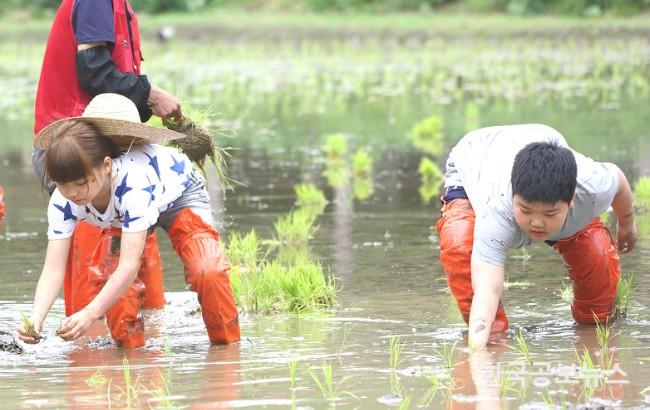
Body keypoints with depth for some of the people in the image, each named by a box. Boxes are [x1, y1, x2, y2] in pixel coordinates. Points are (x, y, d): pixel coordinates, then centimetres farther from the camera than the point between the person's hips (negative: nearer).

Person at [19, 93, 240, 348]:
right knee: (108, 274, -22)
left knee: (207, 271, -27)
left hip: (179, 192, -4)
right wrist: (36, 318, -53)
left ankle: (226, 341, -4)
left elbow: (129, 266, -51)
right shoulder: (63, 201, -32)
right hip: (119, 217, 4)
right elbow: (53, 270, -34)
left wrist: (90, 314, -61)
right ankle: (129, 344, 1)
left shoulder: (134, 182, -47)